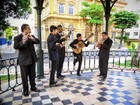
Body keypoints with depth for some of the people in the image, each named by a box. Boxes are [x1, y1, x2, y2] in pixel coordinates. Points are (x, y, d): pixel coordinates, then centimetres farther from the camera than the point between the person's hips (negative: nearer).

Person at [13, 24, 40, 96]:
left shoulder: (31, 36, 8)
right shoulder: (17, 37, -8)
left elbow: (38, 42, -3)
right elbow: (15, 47, -21)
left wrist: (32, 39, -20)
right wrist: (23, 41, -35)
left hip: (32, 58, 5)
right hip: (24, 60, -5)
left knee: (32, 74, 15)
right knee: (24, 76, 6)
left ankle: (33, 87, 33)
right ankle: (25, 90, 23)